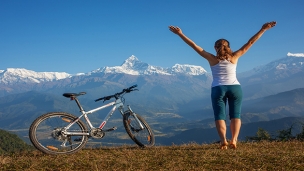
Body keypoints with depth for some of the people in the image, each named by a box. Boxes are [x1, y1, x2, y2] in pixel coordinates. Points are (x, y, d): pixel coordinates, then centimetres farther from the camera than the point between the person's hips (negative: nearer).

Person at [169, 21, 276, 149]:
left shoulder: (212, 59, 4)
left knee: (219, 116, -1)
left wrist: (180, 34, 4)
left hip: (218, 89, -1)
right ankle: (234, 139, -17)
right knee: (235, 115, 3)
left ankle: (223, 140, -21)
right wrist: (263, 29, 11)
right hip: (235, 88, 1)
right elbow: (250, 43, 8)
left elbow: (194, 45, 3)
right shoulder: (234, 57, 7)